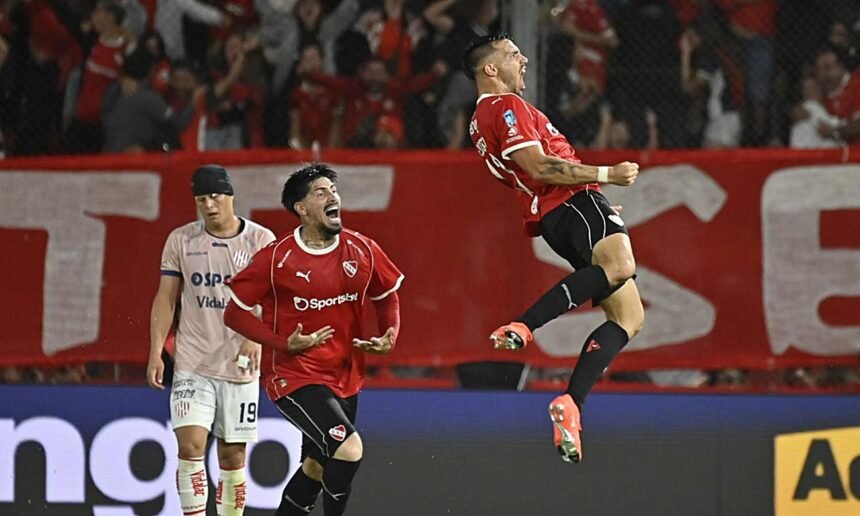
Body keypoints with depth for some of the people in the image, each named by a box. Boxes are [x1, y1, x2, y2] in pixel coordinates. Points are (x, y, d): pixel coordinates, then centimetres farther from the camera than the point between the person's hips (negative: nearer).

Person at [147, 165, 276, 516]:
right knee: (190, 445, -14)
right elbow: (166, 298, 7)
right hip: (193, 364, 0)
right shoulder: (180, 240, 4)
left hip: (240, 365, 0)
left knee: (233, 455, 5)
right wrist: (156, 352, -1)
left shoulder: (261, 240, 0)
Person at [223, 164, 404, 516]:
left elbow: (387, 296, 17)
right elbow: (235, 313, -7)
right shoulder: (276, 259, -14)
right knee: (349, 448, -23)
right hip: (295, 377, -6)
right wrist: (284, 344, -19)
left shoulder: (362, 250, -1)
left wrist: (390, 336, -3)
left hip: (345, 378, 6)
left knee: (316, 468, 17)